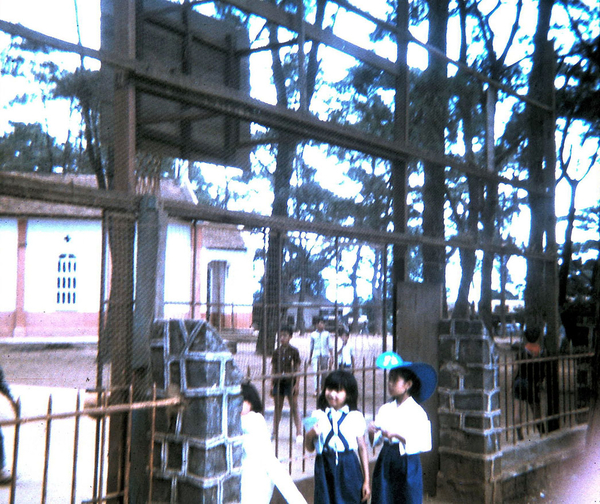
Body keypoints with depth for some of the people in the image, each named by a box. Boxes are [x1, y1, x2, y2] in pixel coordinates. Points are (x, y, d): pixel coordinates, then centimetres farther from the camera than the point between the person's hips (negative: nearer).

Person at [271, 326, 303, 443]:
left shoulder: (294, 351, -3)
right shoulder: (276, 352, 6)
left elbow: (297, 369, -2)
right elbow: (273, 369, 10)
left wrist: (297, 384, -8)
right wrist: (272, 384, 7)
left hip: (290, 382, -3)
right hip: (278, 382, 4)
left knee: (294, 407, 0)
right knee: (277, 407, 10)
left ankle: (299, 433, 6)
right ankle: (275, 432, 18)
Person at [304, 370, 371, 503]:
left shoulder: (356, 417, 1)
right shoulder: (318, 415, 4)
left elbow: (362, 448, 3)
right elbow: (310, 448, 8)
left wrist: (366, 480, 3)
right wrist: (310, 435, -14)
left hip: (349, 468, -1)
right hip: (325, 469, 1)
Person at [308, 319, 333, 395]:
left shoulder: (327, 334, 9)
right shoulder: (313, 334, 10)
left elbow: (330, 346, 10)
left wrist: (331, 356, 2)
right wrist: (309, 357, 16)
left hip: (325, 355, 1)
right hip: (316, 355, -1)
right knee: (316, 372, -14)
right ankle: (316, 390, -15)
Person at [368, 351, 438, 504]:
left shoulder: (417, 411, -6)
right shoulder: (385, 409, 7)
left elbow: (422, 444, -14)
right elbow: (375, 441, 9)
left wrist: (397, 435, -21)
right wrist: (372, 432, -12)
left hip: (407, 464, -4)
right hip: (385, 461, 4)